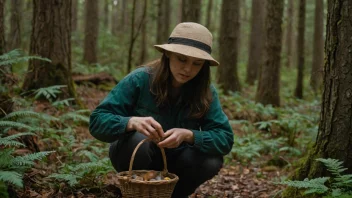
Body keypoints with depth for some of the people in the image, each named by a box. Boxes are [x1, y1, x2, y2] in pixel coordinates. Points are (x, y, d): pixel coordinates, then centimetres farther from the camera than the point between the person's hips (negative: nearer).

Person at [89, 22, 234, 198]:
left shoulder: (206, 92, -14)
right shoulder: (139, 79, -22)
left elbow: (225, 138, -21)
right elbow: (97, 121, -26)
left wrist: (188, 135, -39)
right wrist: (132, 122, -47)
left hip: (173, 162, 2)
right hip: (138, 160, -2)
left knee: (212, 161, -25)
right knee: (138, 139, -34)